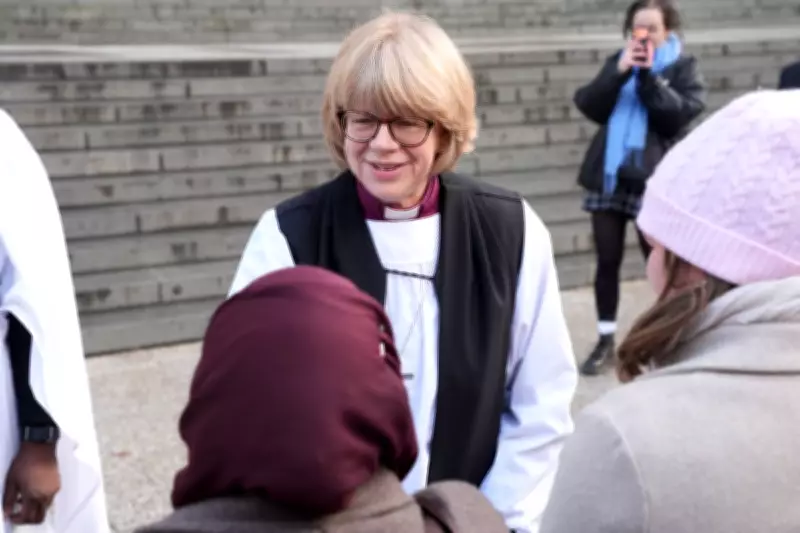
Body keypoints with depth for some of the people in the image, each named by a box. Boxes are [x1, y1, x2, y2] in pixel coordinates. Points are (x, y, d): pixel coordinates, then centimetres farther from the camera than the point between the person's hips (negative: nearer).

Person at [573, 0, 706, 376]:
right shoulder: (617, 61, 12)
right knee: (607, 262, 6)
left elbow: (679, 115, -13)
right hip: (607, 177, 4)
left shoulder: (683, 67, 2)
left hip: (653, 182, -3)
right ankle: (606, 341, 15)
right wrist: (619, 72, -13)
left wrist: (648, 74, -16)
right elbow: (589, 106, -1)